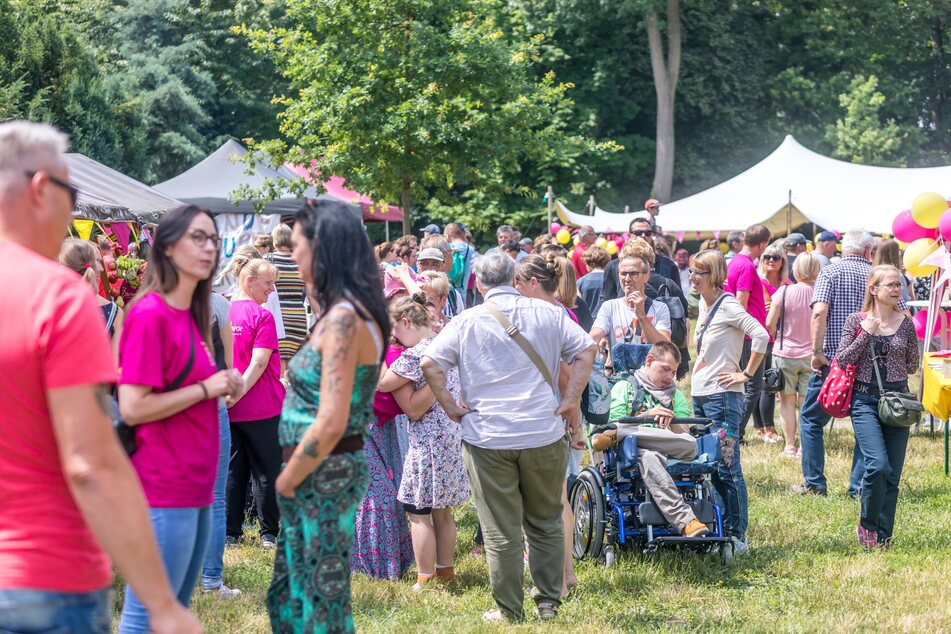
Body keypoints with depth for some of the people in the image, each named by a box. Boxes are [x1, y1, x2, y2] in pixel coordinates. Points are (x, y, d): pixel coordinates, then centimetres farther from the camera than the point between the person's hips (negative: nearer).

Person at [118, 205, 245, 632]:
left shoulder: (190, 314, 13)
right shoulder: (150, 314, -14)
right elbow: (132, 408, -20)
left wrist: (223, 388, 6)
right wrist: (206, 388, -14)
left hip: (194, 485, 10)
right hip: (163, 488, -10)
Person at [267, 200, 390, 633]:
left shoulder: (343, 318, -20)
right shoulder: (347, 311, 9)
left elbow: (330, 424, -24)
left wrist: (287, 481, -12)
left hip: (325, 473, -10)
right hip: (323, 472, 10)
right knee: (287, 599, 18)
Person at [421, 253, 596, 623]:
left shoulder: (466, 321, -2)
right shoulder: (548, 314, 3)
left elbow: (429, 363, -7)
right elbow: (586, 349, 0)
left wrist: (451, 407, 0)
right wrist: (571, 400, 1)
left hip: (487, 437, -2)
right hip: (544, 435, 2)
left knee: (501, 531, 5)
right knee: (546, 524, 16)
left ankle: (508, 611, 11)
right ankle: (549, 603, 18)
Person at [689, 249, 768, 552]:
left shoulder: (728, 305, -12)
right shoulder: (703, 304, 14)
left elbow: (761, 336, -22)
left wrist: (746, 374, -16)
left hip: (722, 394, -9)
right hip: (700, 394, 9)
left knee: (727, 467, -7)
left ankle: (737, 536, -2)